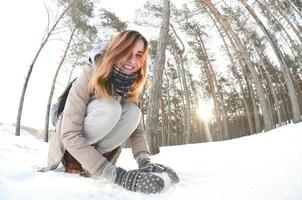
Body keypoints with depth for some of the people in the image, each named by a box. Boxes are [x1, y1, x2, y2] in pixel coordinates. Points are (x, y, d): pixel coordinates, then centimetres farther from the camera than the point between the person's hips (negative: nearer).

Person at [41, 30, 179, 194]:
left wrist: (145, 162, -33)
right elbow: (70, 135, -33)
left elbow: (137, 129, -12)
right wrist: (117, 175, -40)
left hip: (96, 143, 5)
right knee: (109, 108, -32)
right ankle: (74, 160, -11)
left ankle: (86, 162, -9)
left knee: (133, 113, -23)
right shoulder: (90, 76, -28)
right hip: (70, 146, -4)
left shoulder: (132, 85, -11)